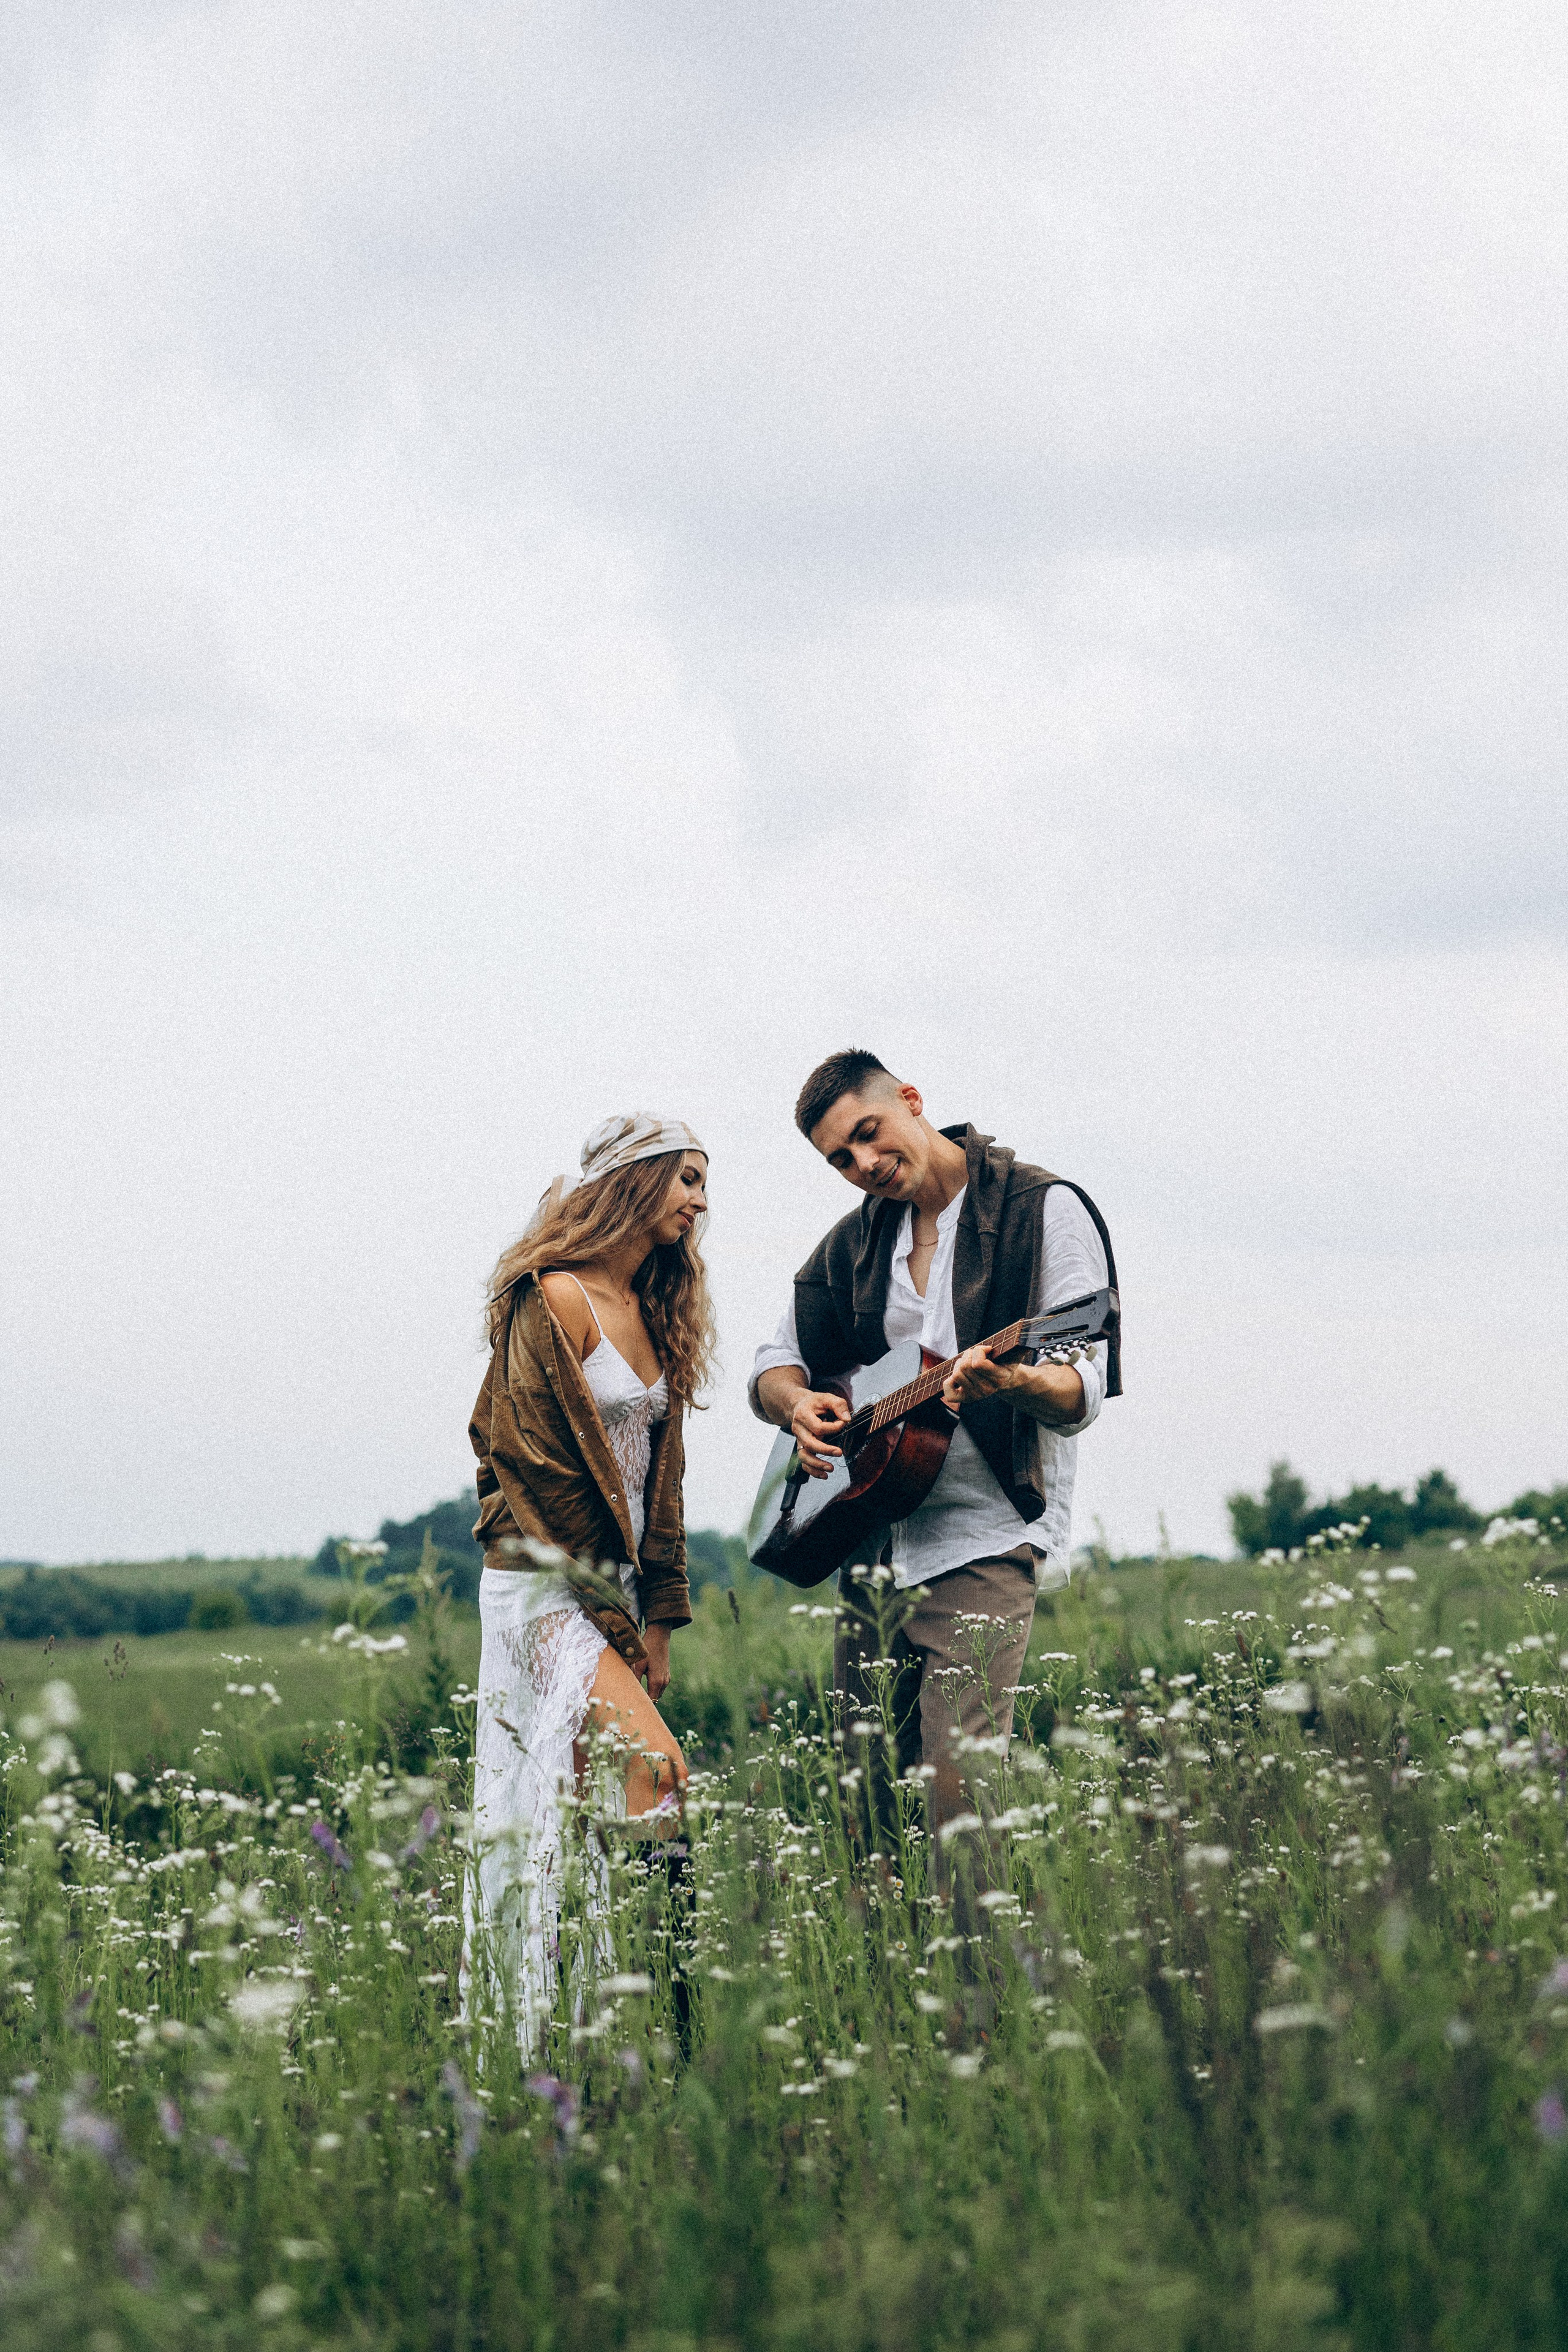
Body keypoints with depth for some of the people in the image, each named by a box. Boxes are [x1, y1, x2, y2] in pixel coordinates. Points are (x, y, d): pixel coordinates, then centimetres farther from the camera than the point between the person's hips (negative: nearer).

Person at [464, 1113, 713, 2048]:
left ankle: (530, 2032, 4)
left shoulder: (652, 1317, 16)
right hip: (547, 1586, -8)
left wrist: (656, 1619, 9)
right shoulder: (554, 1301, -10)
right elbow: (543, 1467, -12)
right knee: (655, 1767, -19)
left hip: (615, 1591, 8)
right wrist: (615, 1622, -11)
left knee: (564, 1815, 4)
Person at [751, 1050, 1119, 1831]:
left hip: (984, 1539, -7)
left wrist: (1012, 1383, -36)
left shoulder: (1041, 1208, -6)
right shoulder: (856, 1241, 13)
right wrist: (799, 1401, -4)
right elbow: (775, 1360, 20)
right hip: (872, 1543, 7)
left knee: (958, 1789, -18)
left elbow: (1081, 1391, -13)